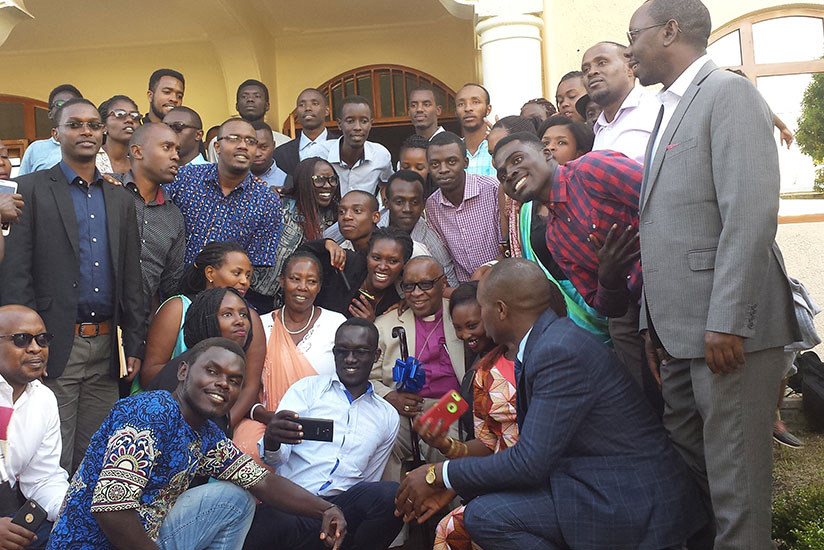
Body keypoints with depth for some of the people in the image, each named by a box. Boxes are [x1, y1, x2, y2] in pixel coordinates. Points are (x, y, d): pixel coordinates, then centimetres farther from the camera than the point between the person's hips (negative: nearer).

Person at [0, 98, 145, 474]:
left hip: (106, 348, 4)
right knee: (51, 461, 1)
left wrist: (134, 346, 9)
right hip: (54, 349, -4)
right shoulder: (30, 189, 0)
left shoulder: (121, 200, 14)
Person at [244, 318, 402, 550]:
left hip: (343, 506, 4)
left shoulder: (387, 416, 17)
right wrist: (271, 442, -25)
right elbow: (276, 459, -2)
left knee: (391, 494, -29)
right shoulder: (306, 389, 10)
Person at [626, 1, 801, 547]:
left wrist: (726, 321, -22)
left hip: (728, 327, -9)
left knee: (735, 479, 2)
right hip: (682, 331, 9)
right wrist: (653, 321, 14)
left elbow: (751, 214, -18)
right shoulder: (670, 110, 20)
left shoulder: (730, 94, -7)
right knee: (682, 464, 17)